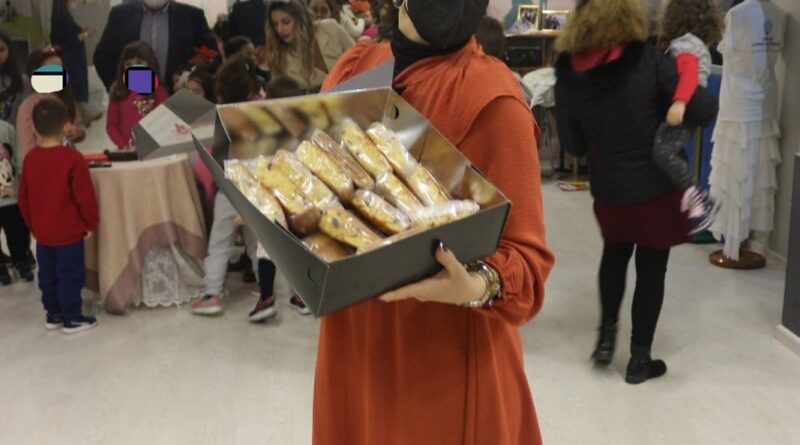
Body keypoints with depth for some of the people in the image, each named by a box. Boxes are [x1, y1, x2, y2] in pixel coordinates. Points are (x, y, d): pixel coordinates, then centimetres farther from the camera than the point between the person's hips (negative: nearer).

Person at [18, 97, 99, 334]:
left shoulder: (30, 158, 0)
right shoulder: (72, 157, -18)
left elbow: (23, 198, 7)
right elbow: (85, 196, -15)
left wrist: (33, 226, 19)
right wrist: (91, 223, -1)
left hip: (42, 232, 6)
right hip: (69, 232, -6)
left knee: (48, 275, 16)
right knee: (71, 275, 4)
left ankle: (53, 315, 27)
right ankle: (71, 318, 10)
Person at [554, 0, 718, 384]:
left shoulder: (567, 74, -9)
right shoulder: (648, 61, -17)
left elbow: (572, 144, 0)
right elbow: (705, 110, -14)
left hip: (608, 190, 3)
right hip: (657, 187, -2)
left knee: (614, 255, 29)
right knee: (651, 268, 13)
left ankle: (606, 334, 28)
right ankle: (640, 359, 22)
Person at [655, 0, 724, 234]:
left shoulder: (684, 43, -12)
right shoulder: (692, 42, 21)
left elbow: (689, 74, -29)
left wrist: (680, 102, -43)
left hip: (682, 113, -12)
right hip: (683, 113, 12)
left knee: (662, 151, -31)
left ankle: (699, 199, -30)